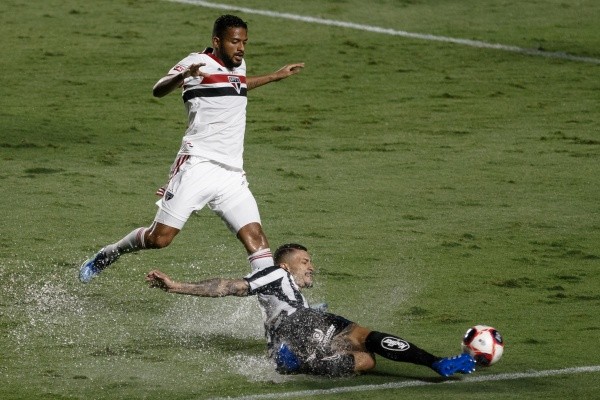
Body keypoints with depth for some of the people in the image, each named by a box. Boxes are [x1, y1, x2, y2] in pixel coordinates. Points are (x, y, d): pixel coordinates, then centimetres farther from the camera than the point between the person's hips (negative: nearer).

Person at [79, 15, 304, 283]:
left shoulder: (238, 66, 17)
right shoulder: (199, 63, -6)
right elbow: (158, 90, -21)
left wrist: (276, 77, 45)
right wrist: (183, 75, -41)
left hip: (232, 175, 6)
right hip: (198, 167, -6)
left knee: (255, 236, -9)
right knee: (160, 238, -4)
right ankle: (106, 256, 18)